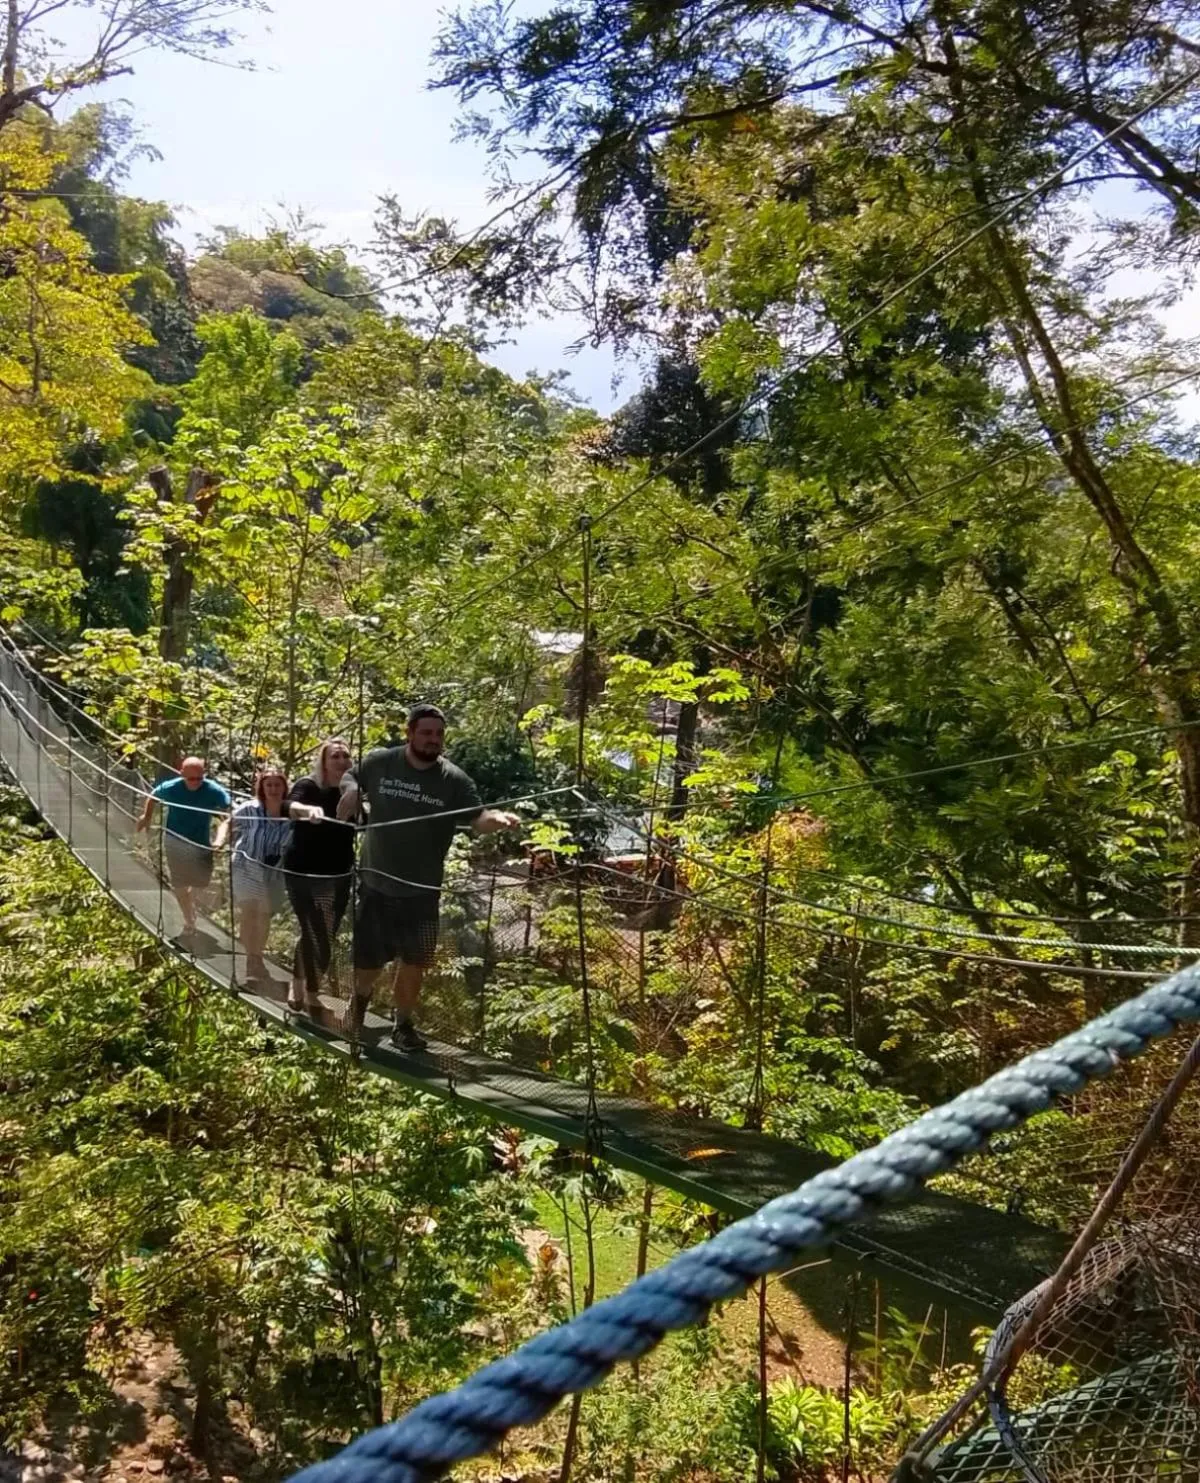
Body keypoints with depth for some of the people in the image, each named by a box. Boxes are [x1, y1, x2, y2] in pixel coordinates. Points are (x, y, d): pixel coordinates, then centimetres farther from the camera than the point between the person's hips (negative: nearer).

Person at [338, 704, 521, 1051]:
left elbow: (477, 818, -16)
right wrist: (351, 793, -9)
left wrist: (498, 819, -38)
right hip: (376, 885, 0)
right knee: (369, 960, 10)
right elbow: (351, 779, 14)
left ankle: (403, 1024, 28)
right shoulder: (378, 762, -5)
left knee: (414, 961, 7)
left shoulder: (453, 779, -9)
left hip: (421, 891, 0)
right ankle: (360, 998, 45)